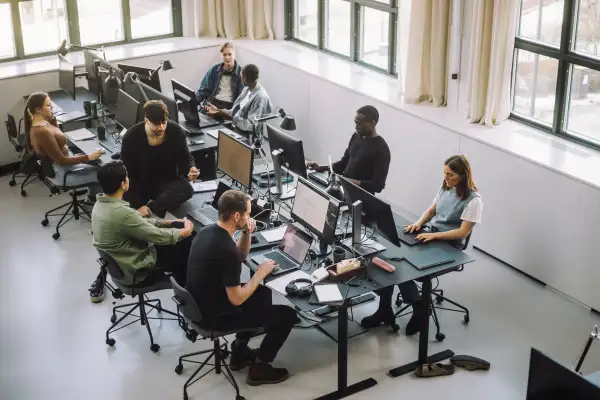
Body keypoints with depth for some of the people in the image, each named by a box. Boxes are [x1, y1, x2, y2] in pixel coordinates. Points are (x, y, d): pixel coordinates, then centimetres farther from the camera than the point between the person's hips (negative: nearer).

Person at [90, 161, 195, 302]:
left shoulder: (100, 204, -4)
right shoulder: (122, 213, -34)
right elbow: (159, 237, -23)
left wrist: (168, 222, 8)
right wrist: (186, 231, -6)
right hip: (136, 271, -9)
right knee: (188, 244, 5)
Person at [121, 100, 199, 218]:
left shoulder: (176, 132, -14)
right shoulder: (131, 137, -19)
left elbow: (185, 158, -1)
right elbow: (127, 173, -16)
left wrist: (190, 169, -28)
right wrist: (138, 205, -23)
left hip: (167, 181, 2)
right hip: (139, 184, -2)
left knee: (186, 189, -31)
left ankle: (150, 208, -26)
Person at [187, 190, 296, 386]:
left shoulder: (206, 231, -2)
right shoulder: (227, 250, -31)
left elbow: (240, 256, 14)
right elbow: (237, 300, -25)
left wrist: (246, 233, -5)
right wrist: (261, 273, -13)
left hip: (201, 304, 9)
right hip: (216, 316, -9)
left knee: (263, 293, 27)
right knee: (288, 315, 1)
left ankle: (240, 351, 32)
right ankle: (259, 367, 15)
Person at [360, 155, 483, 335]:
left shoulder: (473, 200, -16)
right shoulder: (446, 187, 7)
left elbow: (463, 232, -19)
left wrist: (433, 235, -25)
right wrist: (418, 223, -3)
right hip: (430, 236, 7)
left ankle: (419, 308, -5)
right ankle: (385, 310, -14)